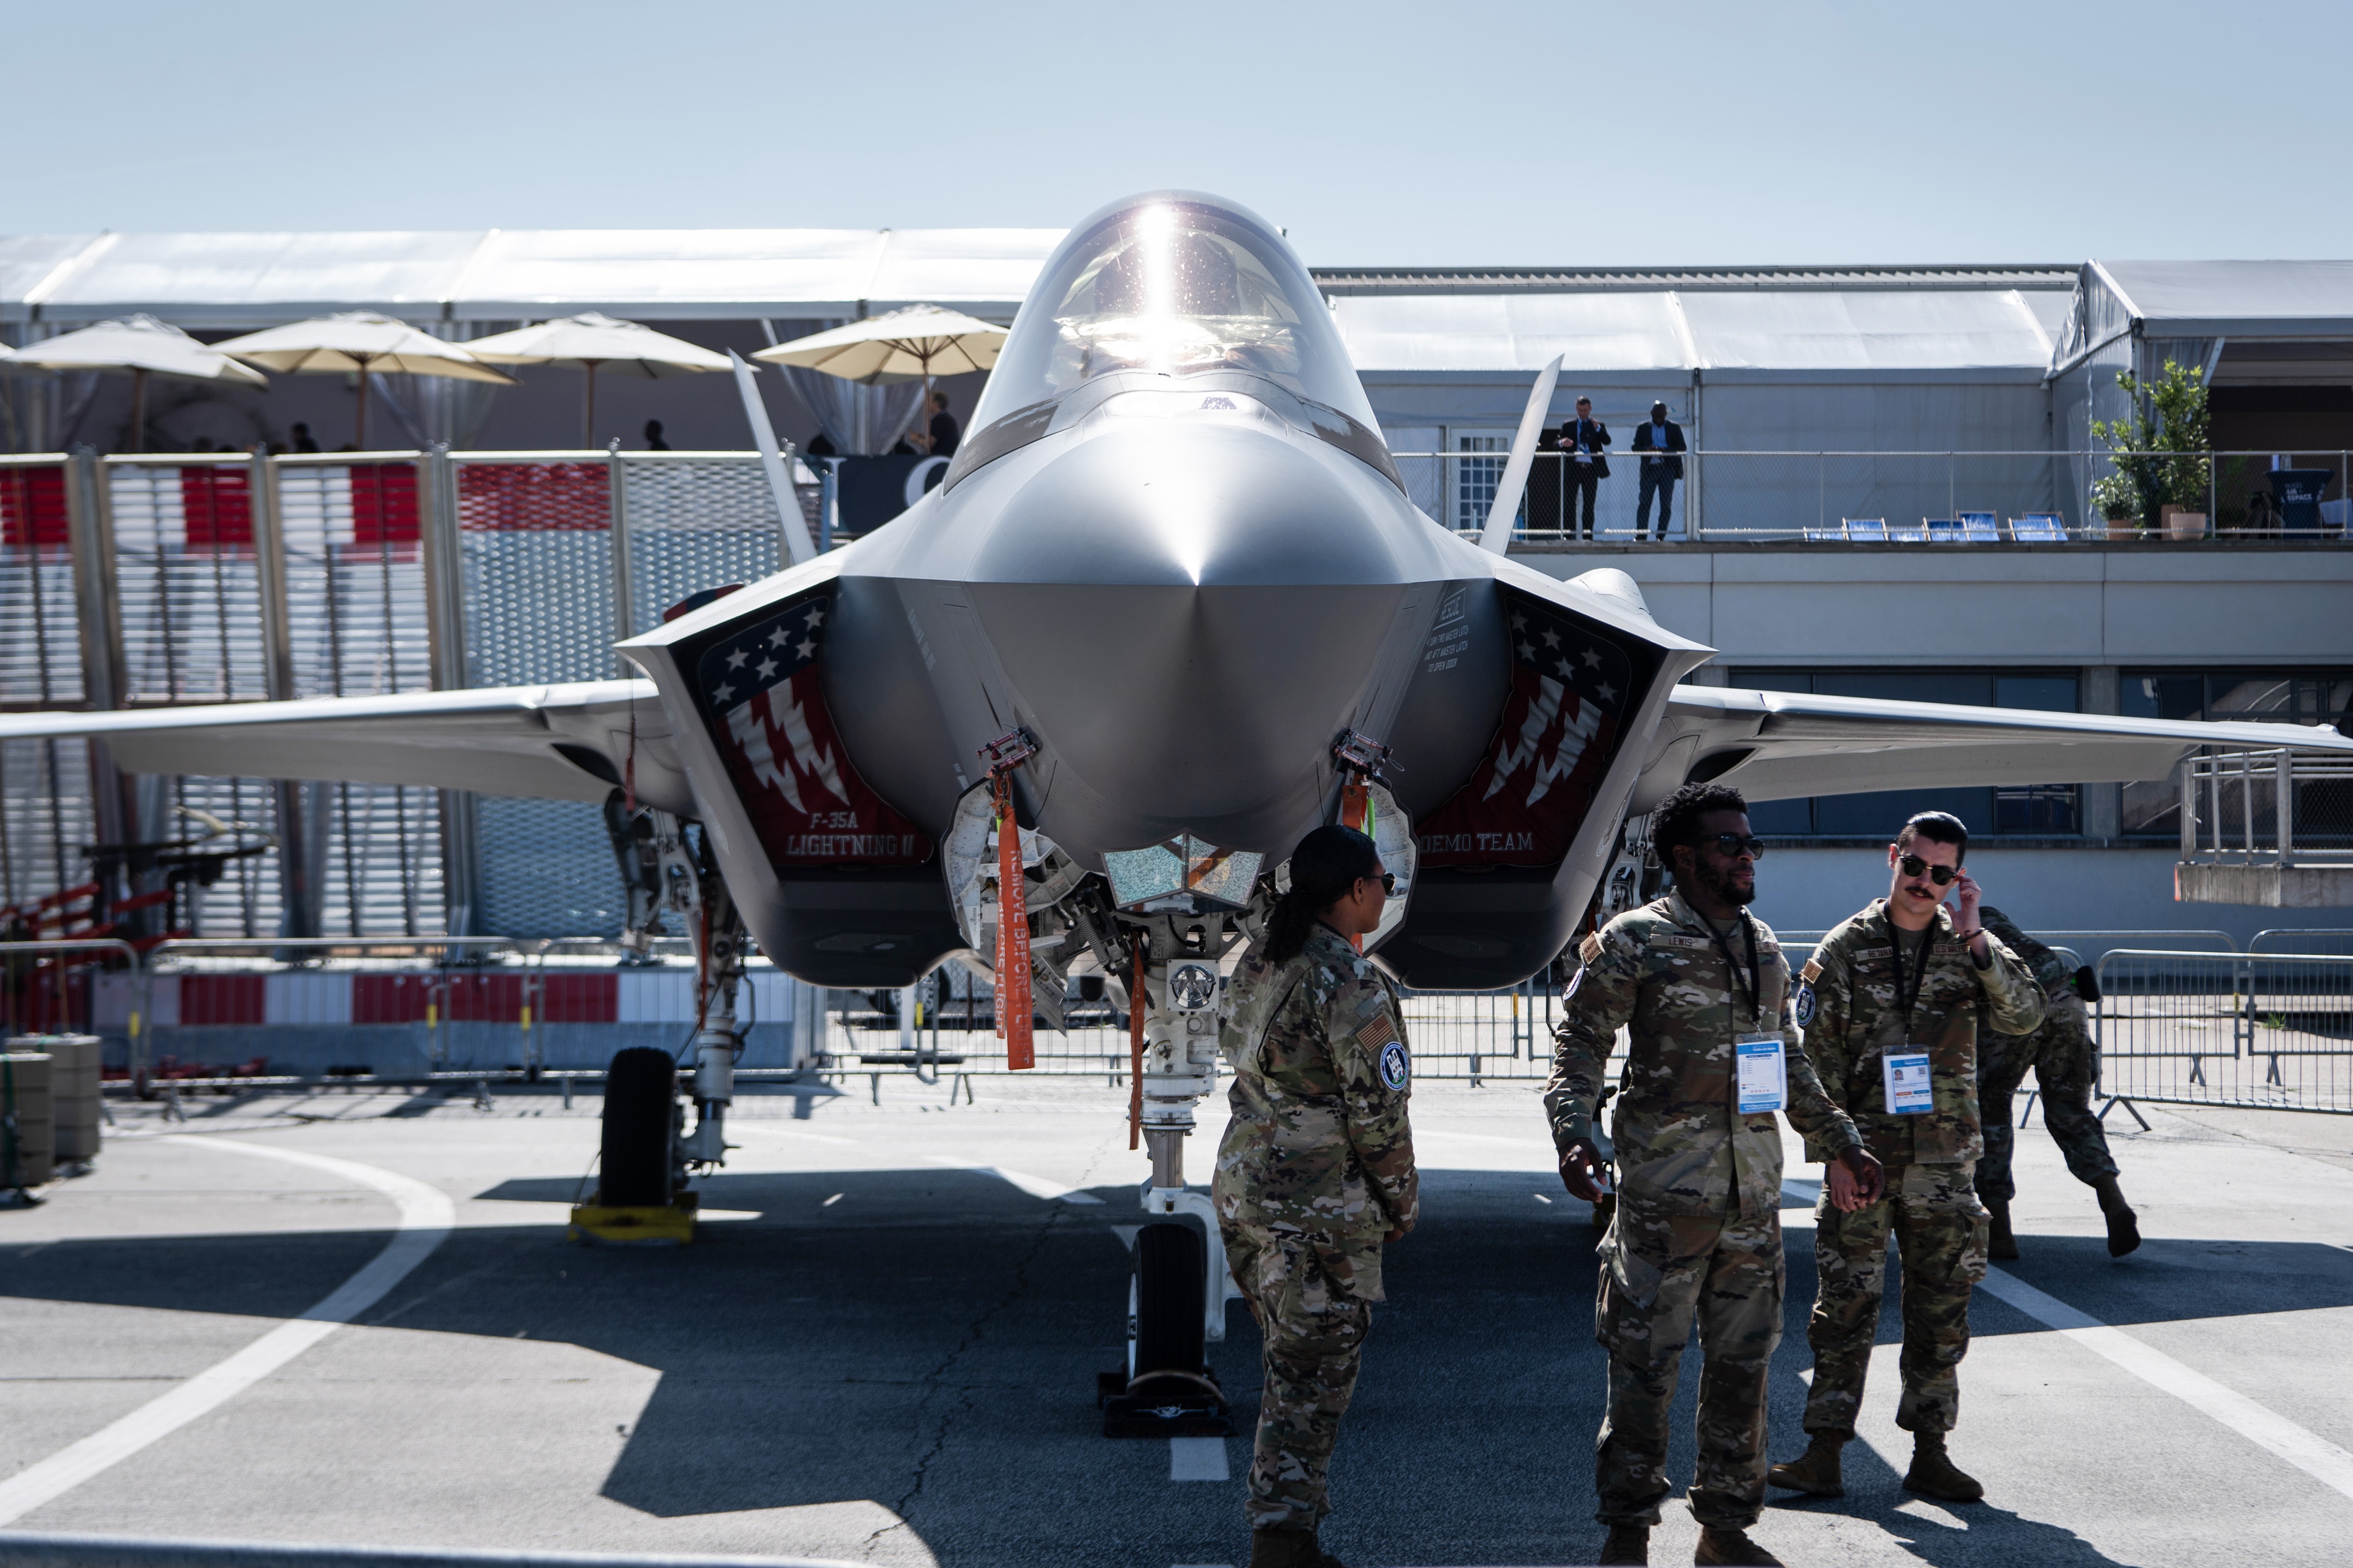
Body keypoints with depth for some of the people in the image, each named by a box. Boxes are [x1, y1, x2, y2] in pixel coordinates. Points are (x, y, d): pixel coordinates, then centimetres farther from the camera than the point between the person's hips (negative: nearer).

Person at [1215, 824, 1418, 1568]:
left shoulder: (1257, 964, 7)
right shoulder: (1351, 984, -18)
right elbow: (1379, 1113, -16)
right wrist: (1401, 1205, -1)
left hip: (1243, 1190, 8)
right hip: (1319, 1208, -8)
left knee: (1293, 1367, 19)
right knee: (1312, 1377, 1)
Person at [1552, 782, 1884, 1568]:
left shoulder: (1765, 948, 15)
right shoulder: (1634, 943, -4)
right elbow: (1579, 1045, -5)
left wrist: (1842, 1142, 25)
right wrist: (1573, 1134, -20)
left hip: (1754, 1197, 6)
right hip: (1665, 1195, -6)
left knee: (1743, 1362, 10)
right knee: (1645, 1364, -2)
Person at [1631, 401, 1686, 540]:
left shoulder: (1674, 428, 9)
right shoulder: (1643, 428, 11)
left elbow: (1682, 447, 4)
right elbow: (1635, 447, 7)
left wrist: (1665, 450, -14)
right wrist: (1647, 449, -14)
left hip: (1668, 468, 0)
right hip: (1650, 468, 0)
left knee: (1666, 505, -1)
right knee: (1644, 502, -8)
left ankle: (1661, 536, 3)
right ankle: (1640, 535, -8)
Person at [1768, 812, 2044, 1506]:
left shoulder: (1970, 947, 5)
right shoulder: (1846, 948, 0)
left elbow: (2025, 1016, -11)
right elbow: (1816, 1054, -1)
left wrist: (1973, 937, -17)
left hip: (1944, 1159, 2)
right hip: (1863, 1155, -2)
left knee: (1941, 1310, 7)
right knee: (1845, 1305, -1)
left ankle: (1930, 1454, 15)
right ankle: (1824, 1453, 4)